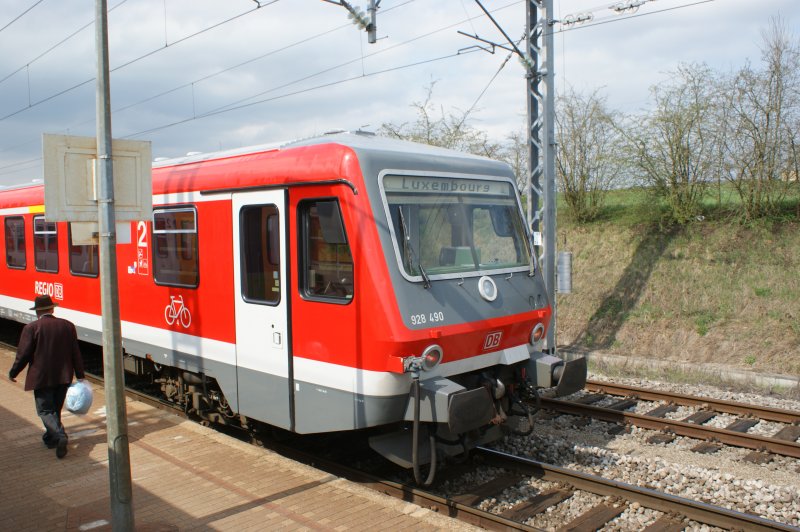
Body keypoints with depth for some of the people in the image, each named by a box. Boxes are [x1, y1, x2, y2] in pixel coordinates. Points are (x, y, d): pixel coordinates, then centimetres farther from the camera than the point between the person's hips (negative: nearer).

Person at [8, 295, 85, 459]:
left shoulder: (31, 328, -11)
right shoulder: (68, 326, 2)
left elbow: (23, 354, -8)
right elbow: (76, 353, 5)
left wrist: (13, 373, 8)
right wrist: (80, 375, 10)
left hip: (41, 378, -4)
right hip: (63, 377, 5)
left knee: (45, 410, -1)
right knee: (55, 409, 18)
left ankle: (60, 436, -21)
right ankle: (51, 438, 30)